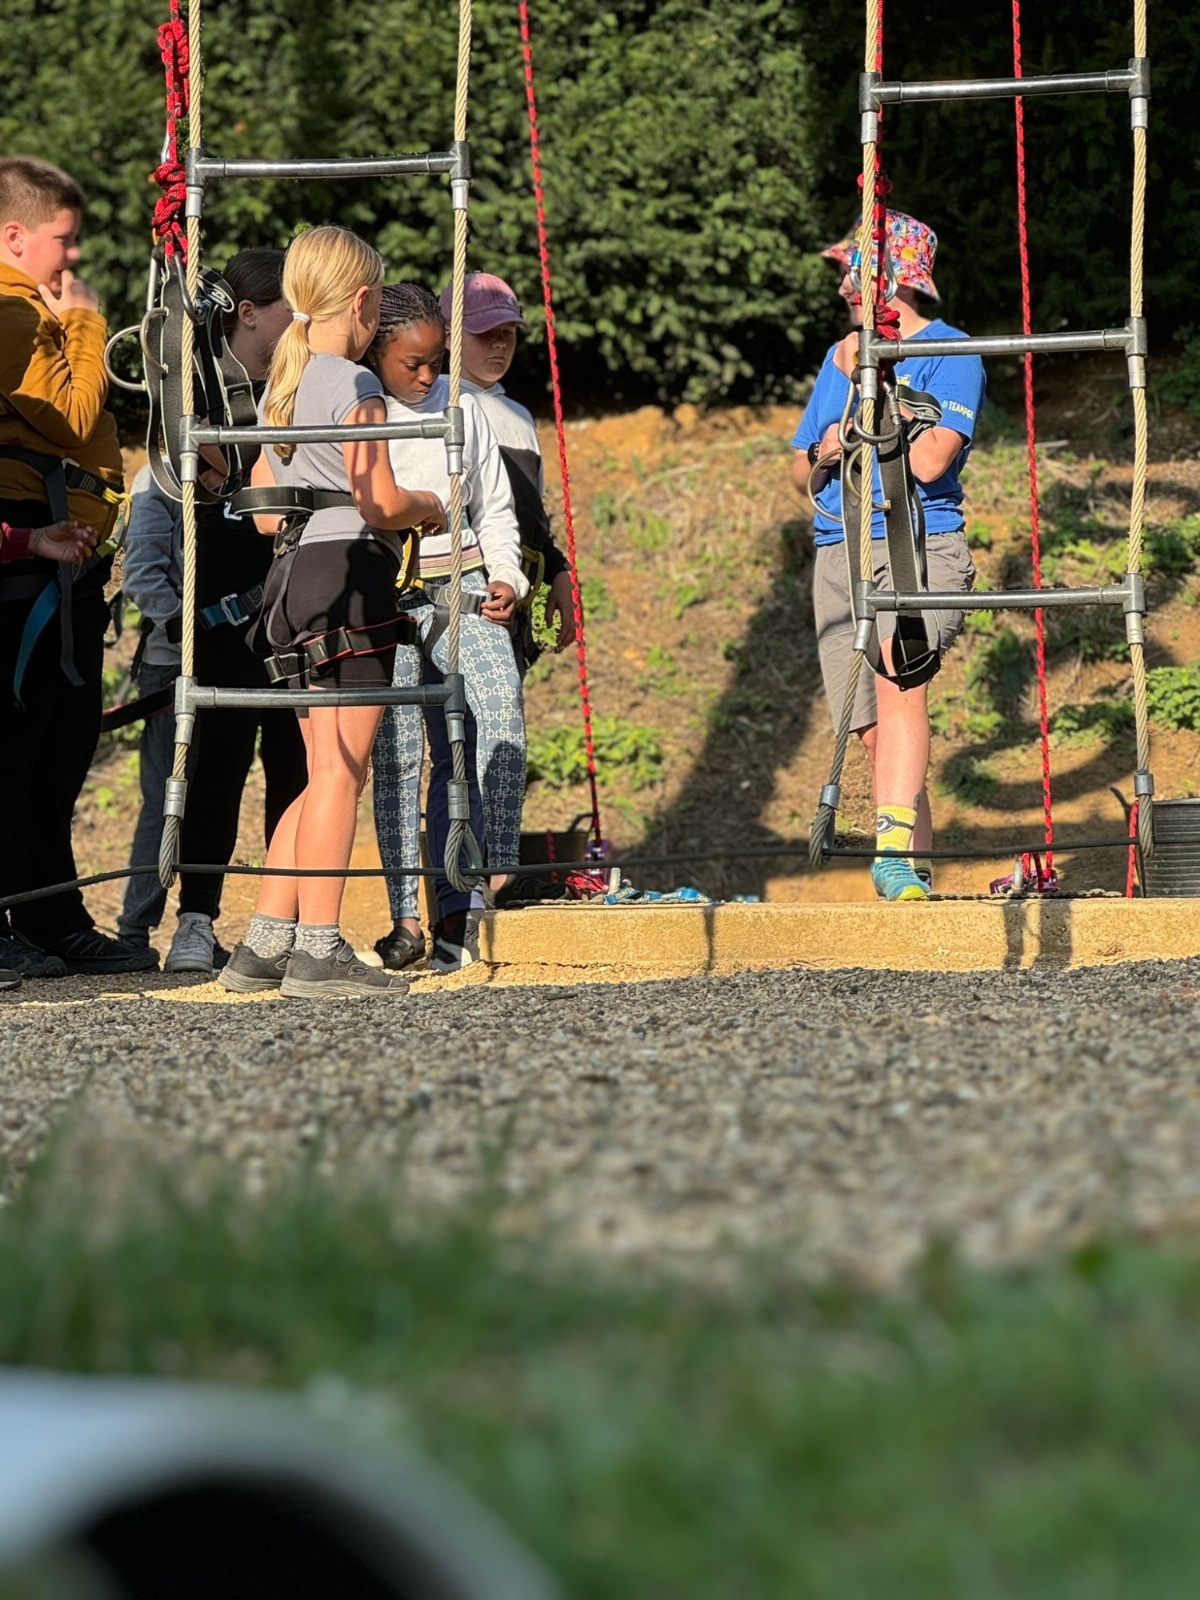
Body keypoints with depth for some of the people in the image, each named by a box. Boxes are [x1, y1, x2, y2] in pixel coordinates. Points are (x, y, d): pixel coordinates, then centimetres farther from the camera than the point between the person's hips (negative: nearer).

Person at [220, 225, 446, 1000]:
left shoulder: (280, 387, 17)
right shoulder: (355, 385, -9)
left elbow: (266, 512, 19)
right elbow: (381, 502, -15)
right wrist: (430, 506, 5)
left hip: (293, 573, 9)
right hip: (351, 571, -9)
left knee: (326, 773, 13)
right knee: (342, 770, -8)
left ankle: (266, 942, 11)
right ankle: (320, 952, -10)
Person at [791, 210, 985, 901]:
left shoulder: (950, 354, -2)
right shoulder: (842, 356, 21)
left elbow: (929, 461, -16)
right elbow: (800, 470, 26)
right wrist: (821, 454, 3)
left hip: (920, 549, -7)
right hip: (839, 553, 7)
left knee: (898, 676, -31)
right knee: (876, 732, 3)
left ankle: (897, 852, -43)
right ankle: (915, 881, 7)